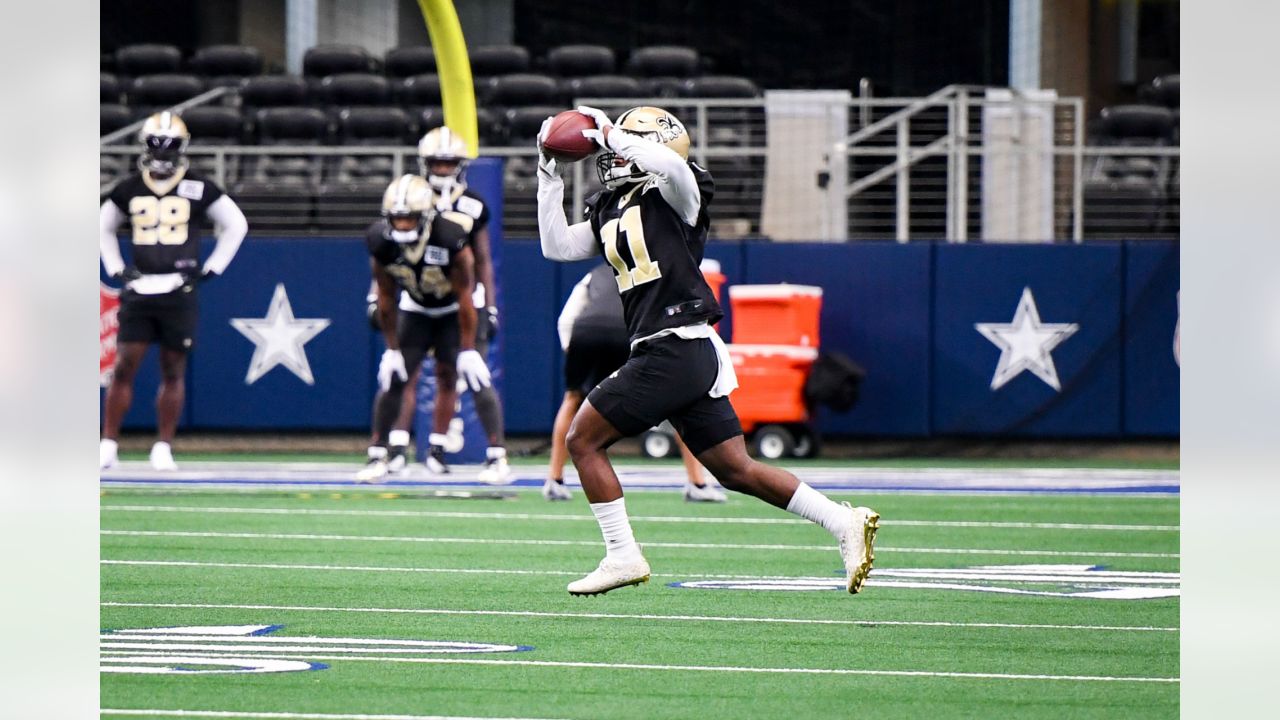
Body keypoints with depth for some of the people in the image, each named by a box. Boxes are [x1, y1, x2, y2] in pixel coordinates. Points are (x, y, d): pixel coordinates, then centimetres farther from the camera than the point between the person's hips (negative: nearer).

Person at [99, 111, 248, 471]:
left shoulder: (198, 188, 0)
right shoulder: (129, 189, 7)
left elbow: (236, 225, 10)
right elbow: (103, 228, 23)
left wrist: (211, 269, 4)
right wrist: (115, 268, 11)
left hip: (178, 290, -1)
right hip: (138, 290, 1)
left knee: (173, 371, 3)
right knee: (124, 367, -3)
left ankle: (163, 449, 10)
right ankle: (107, 445, 0)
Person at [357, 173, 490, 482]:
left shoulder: (450, 237, -36)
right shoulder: (381, 242, -26)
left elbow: (465, 298, -25)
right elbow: (386, 299, -12)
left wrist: (468, 350, -20)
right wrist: (392, 348, -9)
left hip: (451, 309, -2)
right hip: (415, 309, 2)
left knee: (447, 375, -3)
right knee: (393, 378, -8)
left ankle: (436, 450, 10)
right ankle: (378, 453, -8)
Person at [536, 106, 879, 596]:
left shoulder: (673, 196, -4)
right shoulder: (609, 210, 20)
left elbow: (669, 162, -27)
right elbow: (557, 246, 22)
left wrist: (610, 134, -16)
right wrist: (549, 175, 18)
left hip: (676, 348, -9)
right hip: (690, 355, 9)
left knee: (584, 440, -3)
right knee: (736, 471, 7)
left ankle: (623, 556, 0)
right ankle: (844, 523, 6)